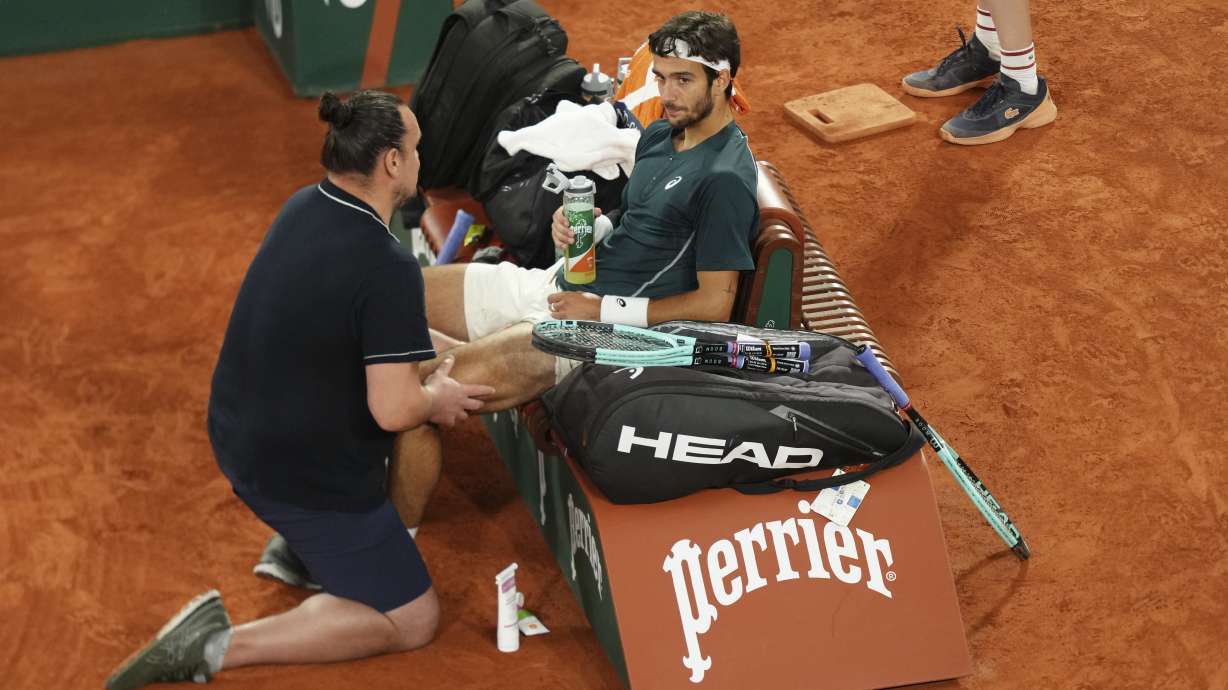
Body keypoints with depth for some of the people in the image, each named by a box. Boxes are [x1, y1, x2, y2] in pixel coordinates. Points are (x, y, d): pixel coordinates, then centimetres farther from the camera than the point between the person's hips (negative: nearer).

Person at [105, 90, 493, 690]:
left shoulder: (304, 207, -1)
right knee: (413, 620, 5)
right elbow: (392, 410, -28)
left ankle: (300, 545, 26)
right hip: (300, 475, -8)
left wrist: (446, 353, 15)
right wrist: (437, 400, -6)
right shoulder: (390, 269, -27)